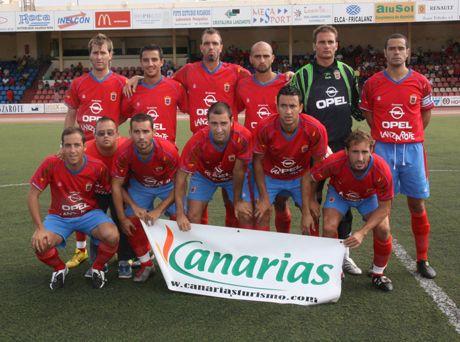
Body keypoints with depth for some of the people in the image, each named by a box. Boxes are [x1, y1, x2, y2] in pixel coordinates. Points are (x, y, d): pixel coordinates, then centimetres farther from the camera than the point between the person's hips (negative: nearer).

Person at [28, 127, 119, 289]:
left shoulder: (97, 167, -19)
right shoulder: (51, 164, -21)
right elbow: (33, 195, -13)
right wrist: (40, 228, -18)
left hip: (90, 214, 0)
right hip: (59, 217, 0)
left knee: (112, 236, -28)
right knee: (39, 245, -27)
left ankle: (98, 268, 4)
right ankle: (60, 268, 9)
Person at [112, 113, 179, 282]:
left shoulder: (168, 151, -34)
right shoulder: (124, 154, -29)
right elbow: (116, 185, -17)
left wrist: (159, 210, -25)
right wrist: (122, 219, -18)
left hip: (167, 185, -1)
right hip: (139, 186, 2)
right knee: (132, 223, -11)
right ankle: (146, 265, 11)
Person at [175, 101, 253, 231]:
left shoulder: (243, 137, -36)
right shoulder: (197, 142, -36)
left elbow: (239, 170, -22)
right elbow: (181, 175, -27)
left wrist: (238, 200, -10)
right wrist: (180, 214, -31)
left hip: (234, 177, 1)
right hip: (204, 176, 0)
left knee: (247, 216, -7)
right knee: (192, 217, -8)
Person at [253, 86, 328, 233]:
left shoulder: (316, 129, -28)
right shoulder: (265, 127, -28)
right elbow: (258, 161, -13)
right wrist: (264, 197, -13)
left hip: (301, 177, 1)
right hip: (270, 177, 0)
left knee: (311, 215, -7)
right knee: (261, 213, -11)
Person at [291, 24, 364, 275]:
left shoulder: (347, 72, 7)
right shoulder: (303, 75, -3)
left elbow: (356, 107, 18)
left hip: (344, 147, 3)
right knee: (312, 200, 4)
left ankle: (343, 253, 21)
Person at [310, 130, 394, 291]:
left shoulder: (382, 170, -37)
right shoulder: (335, 161, -39)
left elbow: (384, 207, -26)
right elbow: (310, 178, -18)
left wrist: (362, 232, -35)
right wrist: (311, 201, -13)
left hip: (369, 196, 0)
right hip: (339, 194, 0)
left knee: (383, 229, -20)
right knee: (329, 228, -22)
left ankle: (378, 274, 6)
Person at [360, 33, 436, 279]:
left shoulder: (420, 82, 2)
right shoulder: (372, 83, 1)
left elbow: (426, 113, 13)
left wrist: (410, 135, 9)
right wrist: (384, 135, 7)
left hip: (413, 149, 1)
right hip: (383, 149, 0)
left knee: (417, 204, 5)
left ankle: (422, 260, 18)